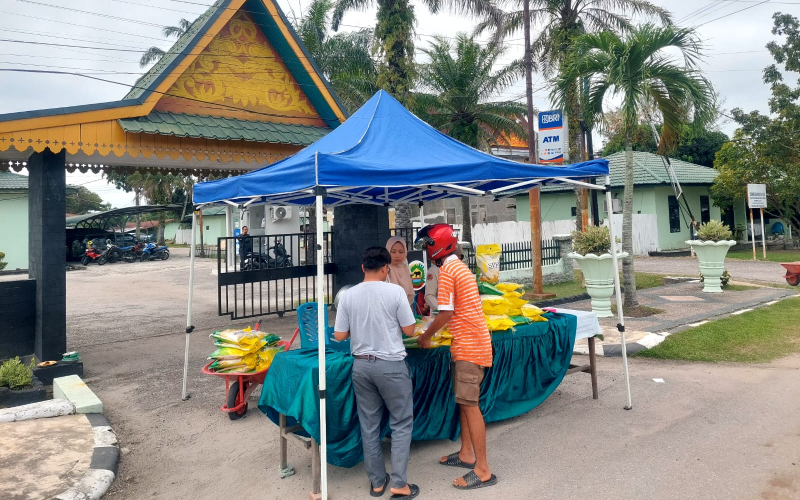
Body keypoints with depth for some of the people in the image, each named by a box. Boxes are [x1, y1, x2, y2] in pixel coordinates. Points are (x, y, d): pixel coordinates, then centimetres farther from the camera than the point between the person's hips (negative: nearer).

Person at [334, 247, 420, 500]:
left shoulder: (348, 295, -2)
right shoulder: (395, 291, -10)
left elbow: (339, 335, 1)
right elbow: (409, 330, -5)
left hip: (361, 365, 4)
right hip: (391, 365, -3)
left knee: (369, 425, 13)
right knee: (401, 423, 10)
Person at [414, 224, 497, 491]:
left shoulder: (446, 271, -16)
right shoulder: (459, 267, 14)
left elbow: (446, 313, -17)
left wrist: (425, 337, -4)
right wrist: (431, 334, 18)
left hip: (469, 346, -10)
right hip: (471, 342, 10)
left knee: (469, 404, -6)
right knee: (464, 400, 17)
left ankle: (483, 470, 0)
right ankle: (466, 454, 27)